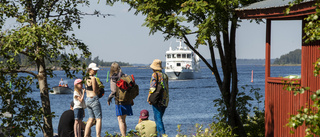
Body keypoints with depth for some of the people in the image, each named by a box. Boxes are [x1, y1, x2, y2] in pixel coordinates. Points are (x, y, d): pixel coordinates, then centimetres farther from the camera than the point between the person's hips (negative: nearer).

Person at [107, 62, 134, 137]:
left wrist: (109, 98, 0)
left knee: (120, 120, -3)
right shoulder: (125, 76, 8)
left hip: (119, 101, -6)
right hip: (127, 100, 7)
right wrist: (131, 100, 19)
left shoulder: (114, 78, -10)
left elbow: (114, 91, -16)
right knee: (123, 120, 17)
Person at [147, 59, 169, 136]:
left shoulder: (155, 75, -7)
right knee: (158, 118, 15)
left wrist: (149, 98, -7)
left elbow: (152, 88, -13)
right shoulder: (165, 76, 13)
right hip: (165, 101, 7)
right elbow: (167, 88, 14)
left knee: (158, 118, -6)